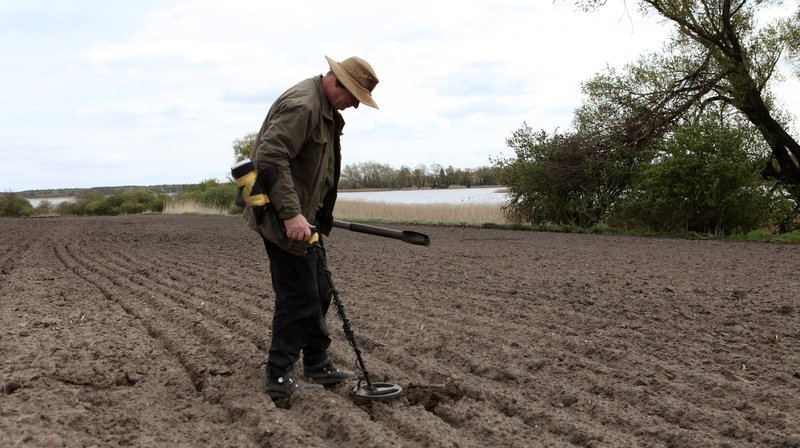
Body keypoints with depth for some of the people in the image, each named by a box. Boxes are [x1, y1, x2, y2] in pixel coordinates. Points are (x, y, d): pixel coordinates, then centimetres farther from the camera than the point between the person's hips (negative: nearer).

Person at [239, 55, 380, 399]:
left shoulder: (326, 109, 15)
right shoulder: (302, 104, -20)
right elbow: (270, 158, -30)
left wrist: (318, 214, 26)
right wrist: (291, 214, -34)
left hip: (303, 215, 11)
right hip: (283, 217, -11)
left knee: (319, 290, 15)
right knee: (298, 295, -6)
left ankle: (318, 366, 27)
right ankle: (280, 377, 4)